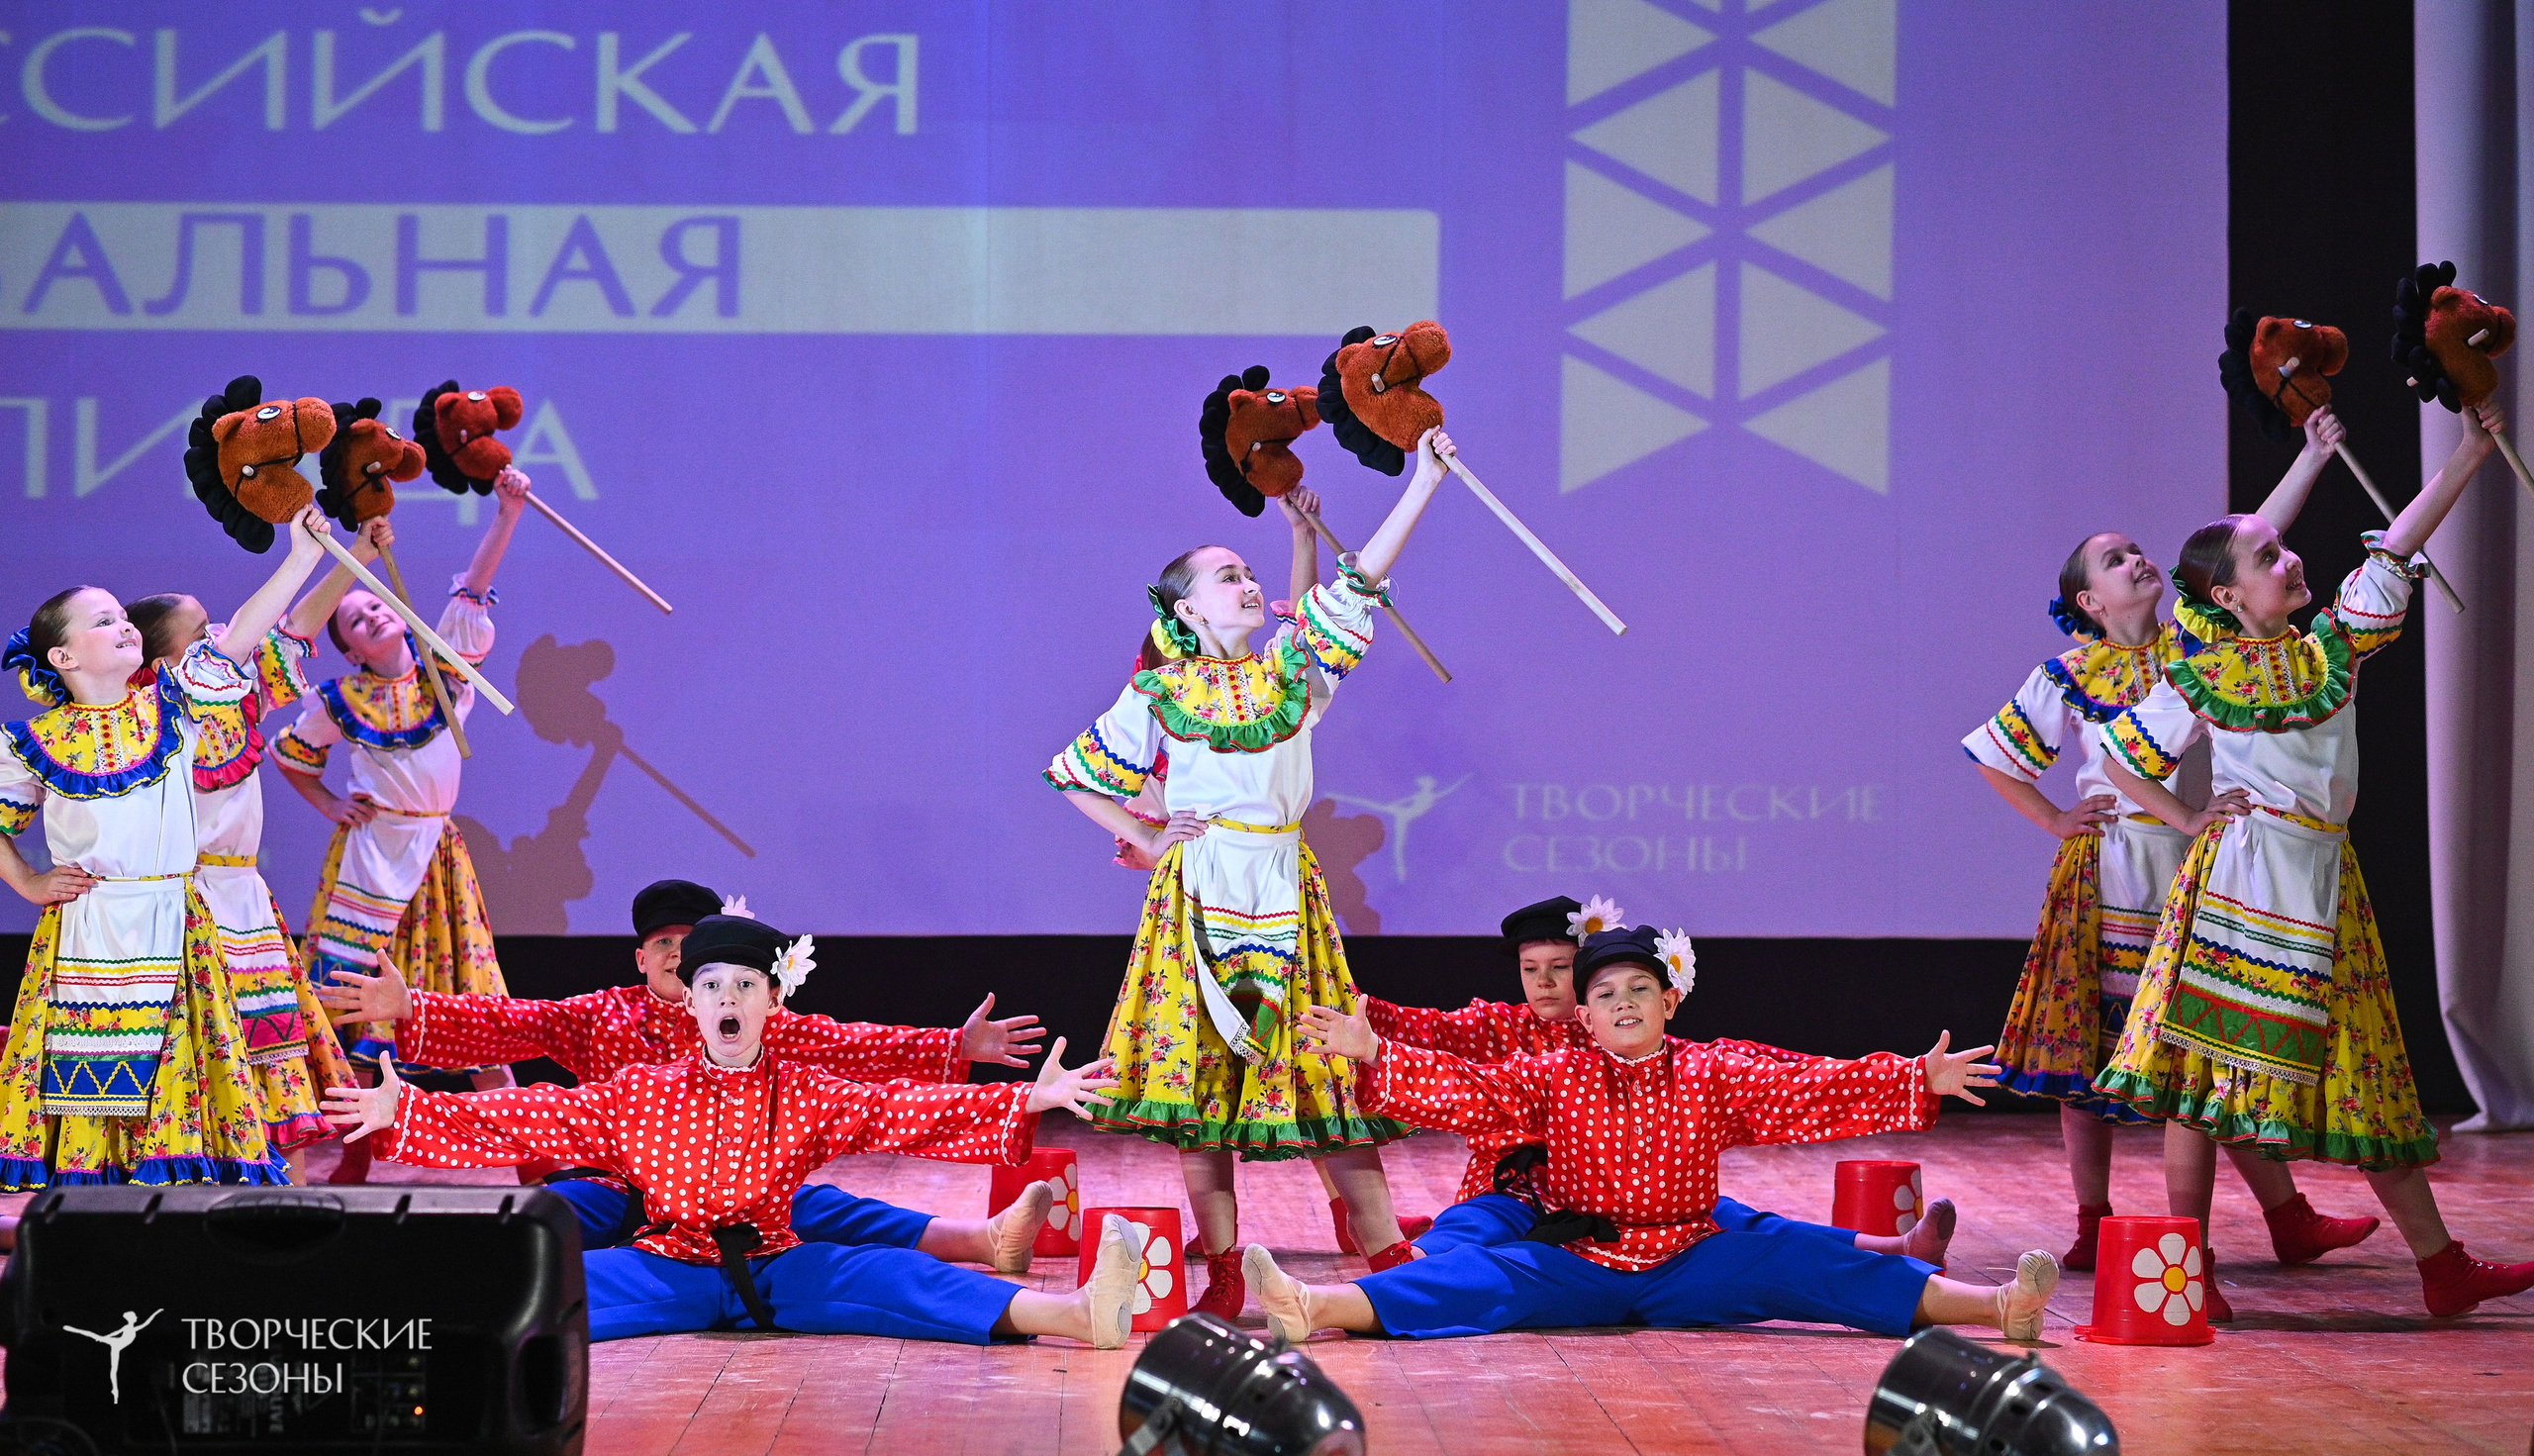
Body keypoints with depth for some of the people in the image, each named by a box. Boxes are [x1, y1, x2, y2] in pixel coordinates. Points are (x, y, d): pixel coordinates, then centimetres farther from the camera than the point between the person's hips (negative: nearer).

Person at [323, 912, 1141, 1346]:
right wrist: (406, 1113, -2)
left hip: (776, 1270, -1)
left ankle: (1076, 1314, -44)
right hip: (668, 1270, 1)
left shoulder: (807, 1098, 9)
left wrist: (1024, 1102, -9)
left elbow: (904, 1112, 1)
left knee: (890, 1278, -25)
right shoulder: (638, 1096, 10)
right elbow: (527, 1118, 6)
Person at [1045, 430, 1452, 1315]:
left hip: (1285, 890, 2)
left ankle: (1393, 1262, 3)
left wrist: (1424, 483, -3)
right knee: (1198, 1072, -1)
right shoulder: (1159, 695, 4)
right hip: (1199, 893, -1)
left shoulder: (1293, 673, 9)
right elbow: (1072, 775, 13)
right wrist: (1146, 840, 4)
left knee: (1325, 1066, 0)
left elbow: (1359, 581, 3)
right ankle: (1224, 1281, 5)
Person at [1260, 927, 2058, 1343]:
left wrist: (1916, 1082, -11)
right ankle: (1317, 1307, -48)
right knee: (1485, 1275, -25)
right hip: (1578, 1268, 0)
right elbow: (1466, 1087, -2)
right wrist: (1373, 1056, -14)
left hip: (1690, 1266, 0)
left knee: (1791, 1259, -22)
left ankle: (1993, 1306, -32)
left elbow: (1807, 1090, -1)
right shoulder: (1553, 1078, 6)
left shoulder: (1713, 1077, 6)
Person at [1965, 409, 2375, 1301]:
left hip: (2196, 861, 3)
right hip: (2109, 870, -3)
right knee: (2091, 1039, 2)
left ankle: (2289, 1218, 7)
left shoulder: (2190, 641, 6)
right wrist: (2056, 822, 2)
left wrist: (2312, 458, -5)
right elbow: (1996, 756, 7)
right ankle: (2093, 1224, 10)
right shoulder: (2070, 672, -1)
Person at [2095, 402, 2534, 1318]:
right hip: (2239, 876, -5)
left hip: (2323, 879, 5)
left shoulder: (2331, 645, 7)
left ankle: (2444, 1268, 9)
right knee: (2207, 1063, -5)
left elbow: (2396, 550, 3)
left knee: (2365, 1077, 8)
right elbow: (2121, 757, 8)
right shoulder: (2201, 675, -2)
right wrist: (2189, 821, 2)